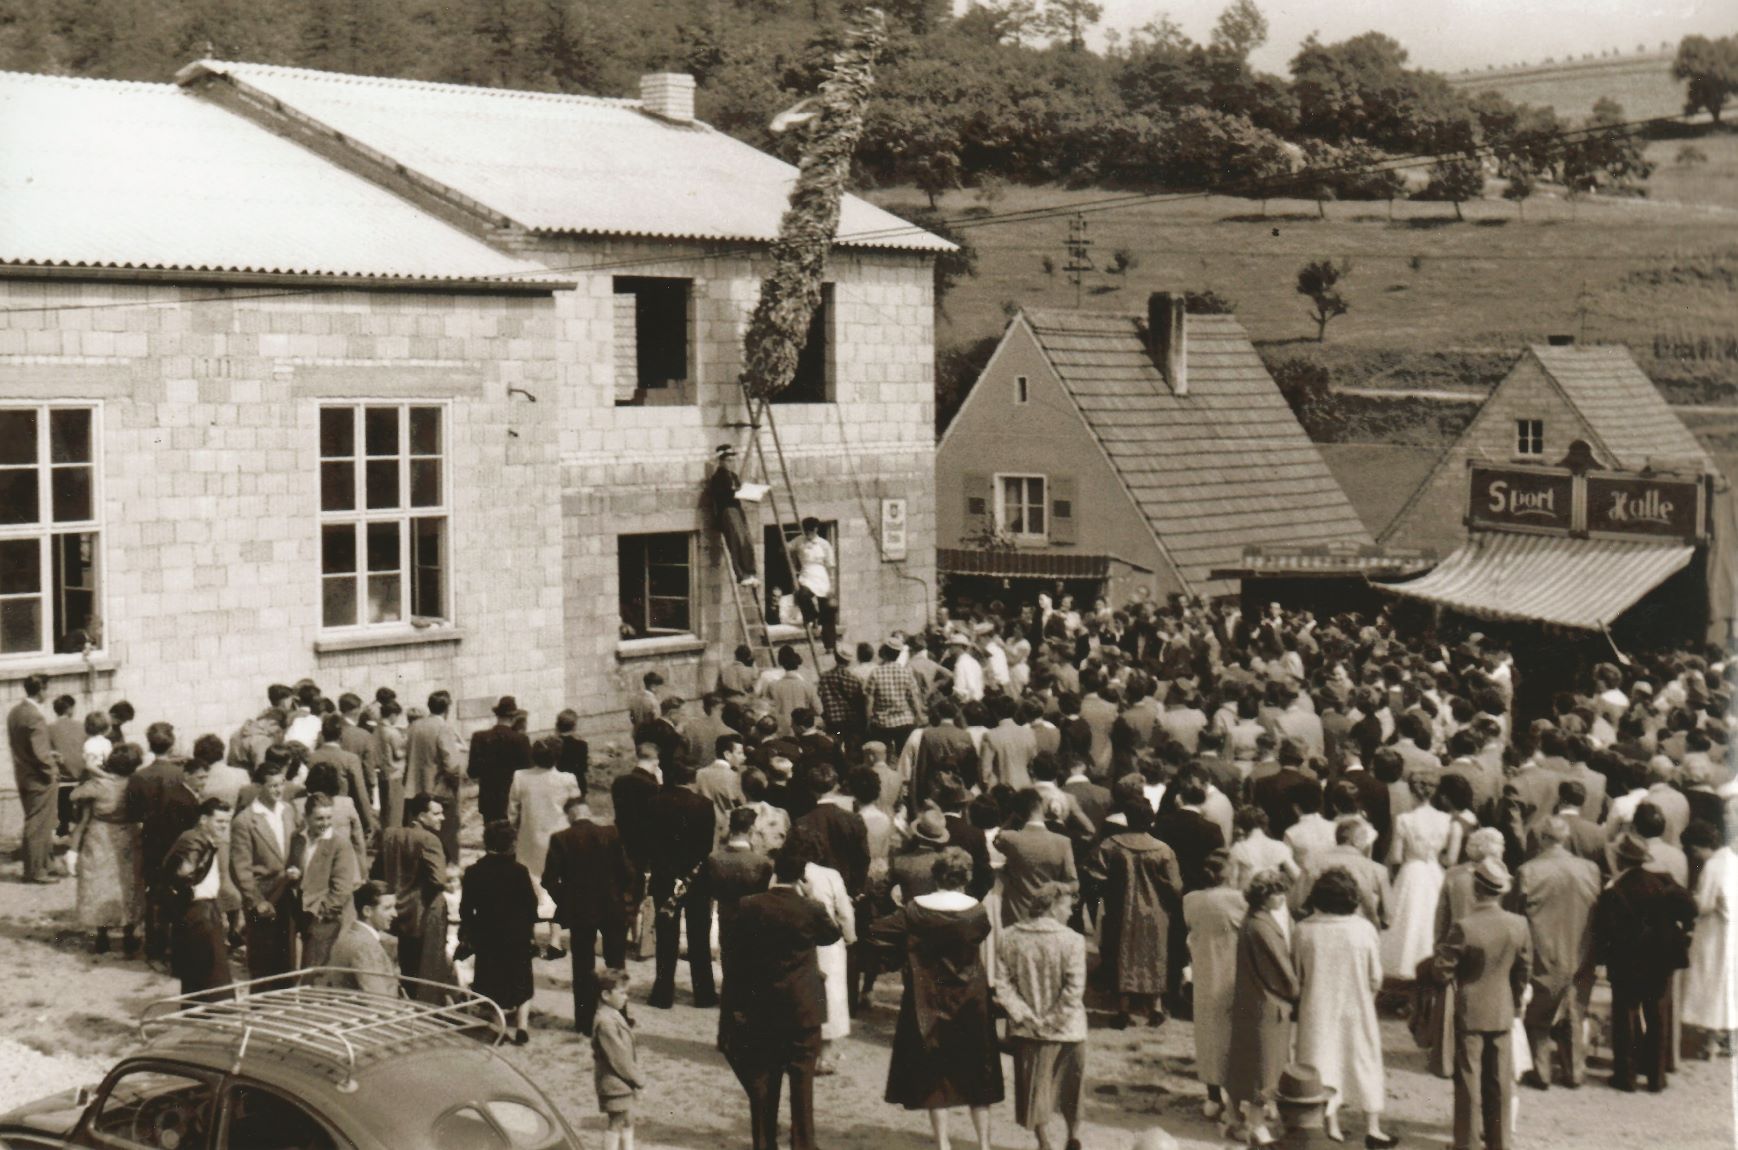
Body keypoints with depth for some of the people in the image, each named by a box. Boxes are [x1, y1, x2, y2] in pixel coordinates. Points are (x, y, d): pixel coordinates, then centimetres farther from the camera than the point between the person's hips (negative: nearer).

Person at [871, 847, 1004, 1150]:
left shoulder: (915, 909, -11)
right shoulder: (977, 911, -12)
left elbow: (877, 933, -8)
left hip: (927, 1003, 0)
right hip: (970, 1001, 0)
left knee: (934, 1074, 9)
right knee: (975, 1073, 13)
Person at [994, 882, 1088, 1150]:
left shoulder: (1007, 939, -4)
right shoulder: (1072, 941, -16)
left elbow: (1001, 985, -8)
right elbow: (1074, 990, -20)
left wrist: (1024, 1015, -7)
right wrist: (1054, 1020, -11)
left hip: (1026, 1030, 2)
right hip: (1067, 1028, -2)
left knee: (1035, 1087, 14)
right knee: (1070, 1086, 19)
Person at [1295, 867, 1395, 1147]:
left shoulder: (1304, 930, -14)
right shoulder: (1363, 929, -15)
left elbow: (1297, 976, -5)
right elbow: (1376, 977, -6)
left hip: (1318, 1011, 1)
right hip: (1356, 1009, -1)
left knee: (1325, 1062, 13)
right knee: (1364, 1063, 14)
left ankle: (1332, 1126, 19)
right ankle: (1372, 1128, 20)